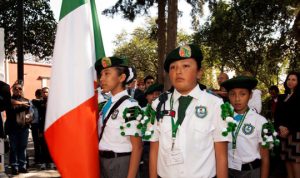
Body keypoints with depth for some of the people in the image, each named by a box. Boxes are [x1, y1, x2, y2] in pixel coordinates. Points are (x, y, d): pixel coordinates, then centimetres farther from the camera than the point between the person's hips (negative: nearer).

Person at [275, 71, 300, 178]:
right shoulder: (282, 97, 19)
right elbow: (277, 114, 14)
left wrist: (289, 129, -13)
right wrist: (280, 126, -4)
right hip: (283, 131, 5)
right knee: (287, 159, 3)